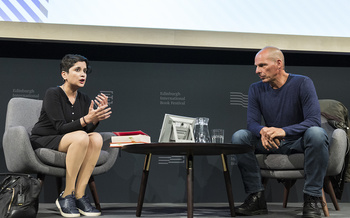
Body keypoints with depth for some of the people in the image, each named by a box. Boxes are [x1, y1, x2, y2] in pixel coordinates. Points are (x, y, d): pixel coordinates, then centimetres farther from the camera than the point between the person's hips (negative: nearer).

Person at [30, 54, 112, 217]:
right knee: (81, 137, -33)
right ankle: (66, 196, -26)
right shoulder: (53, 94, -12)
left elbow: (88, 129, -3)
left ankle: (79, 195, -23)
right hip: (42, 141, -6)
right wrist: (86, 119, -35)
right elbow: (61, 127, -21)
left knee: (96, 138, -23)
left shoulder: (84, 100, 6)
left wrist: (96, 117, -23)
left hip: (65, 143, 6)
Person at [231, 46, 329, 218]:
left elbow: (314, 120, -22)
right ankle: (256, 197, -20)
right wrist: (263, 131, -32)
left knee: (316, 133, -36)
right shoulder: (256, 89, 1)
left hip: (299, 142, -3)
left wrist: (283, 131, -39)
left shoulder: (302, 83, -12)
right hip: (271, 145, 4)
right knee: (239, 136, -21)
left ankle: (312, 199, -29)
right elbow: (252, 122, -5)